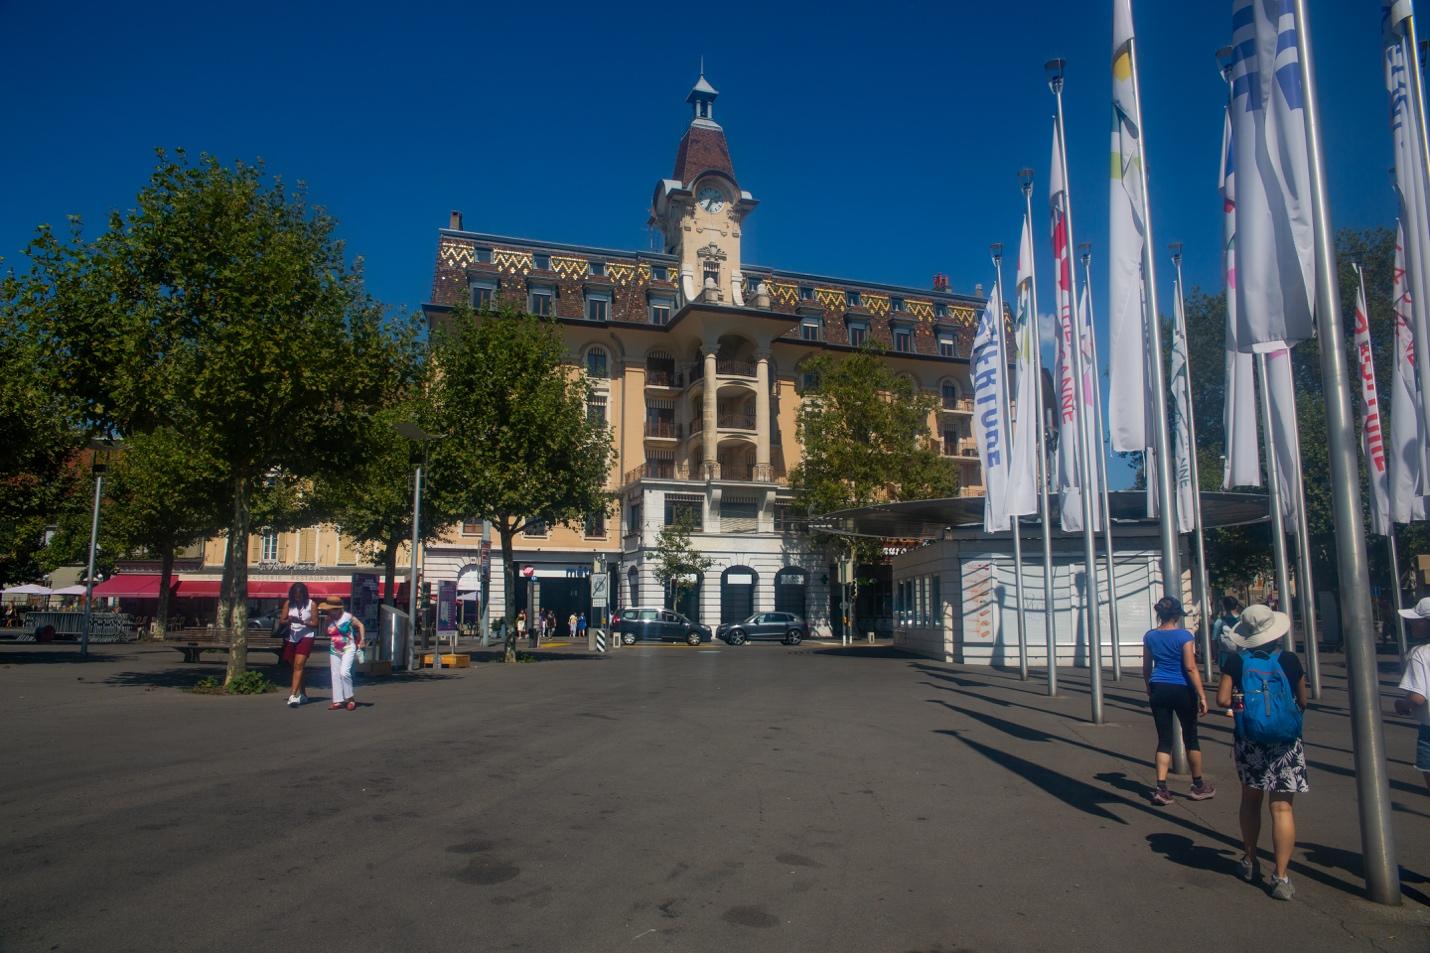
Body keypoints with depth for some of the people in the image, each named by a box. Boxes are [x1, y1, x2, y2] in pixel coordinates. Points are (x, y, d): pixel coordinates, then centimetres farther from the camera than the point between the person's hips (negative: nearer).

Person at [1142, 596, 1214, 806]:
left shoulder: (1150, 636, 2)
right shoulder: (1184, 635, -11)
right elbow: (1190, 668, -15)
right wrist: (1202, 695, -11)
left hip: (1159, 690, 3)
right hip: (1182, 690, -3)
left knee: (1164, 739, 7)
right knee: (1190, 737, 13)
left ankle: (1161, 789, -1)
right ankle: (1198, 786, 26)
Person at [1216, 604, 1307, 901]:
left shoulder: (1236, 661, -5)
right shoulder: (1289, 660, -6)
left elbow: (1222, 699, -8)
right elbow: (1302, 702, 5)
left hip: (1248, 740, 1)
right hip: (1285, 741, -1)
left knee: (1250, 799, 18)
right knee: (1282, 806, 0)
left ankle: (1250, 862, 30)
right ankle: (1281, 877, -2)